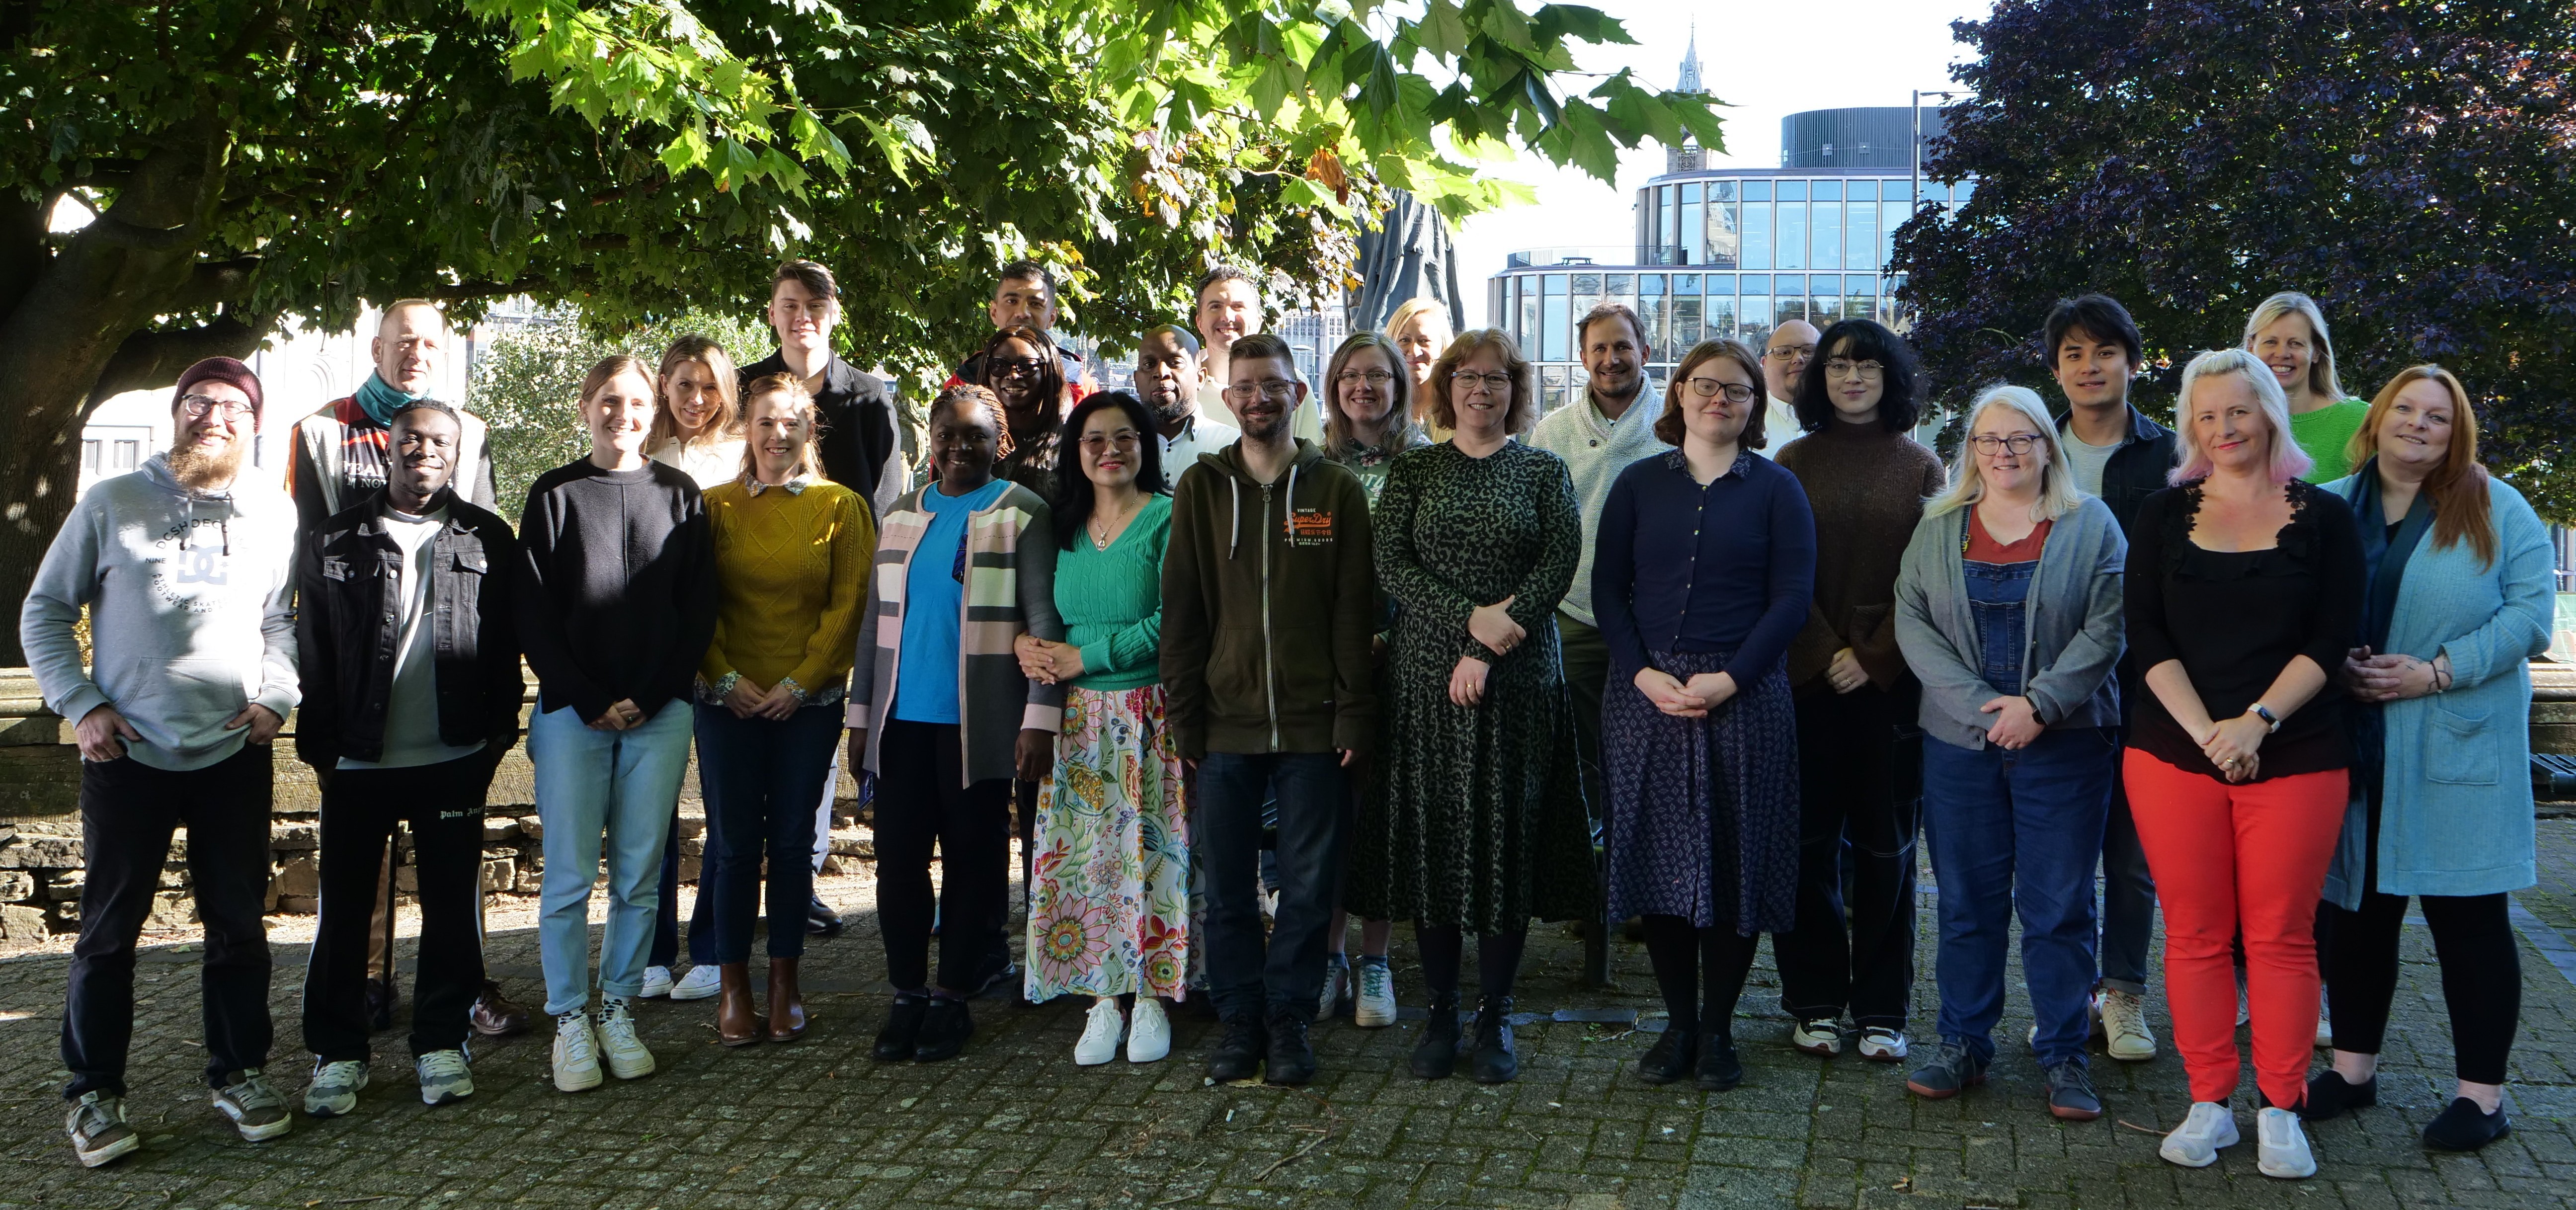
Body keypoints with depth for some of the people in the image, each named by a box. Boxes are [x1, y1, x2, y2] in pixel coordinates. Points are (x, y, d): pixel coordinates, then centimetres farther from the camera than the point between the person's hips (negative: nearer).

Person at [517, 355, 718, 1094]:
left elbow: (699, 612, 5)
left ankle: (619, 1012, 15)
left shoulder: (678, 495, 9)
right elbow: (533, 615, 2)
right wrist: (590, 700, -6)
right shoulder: (555, 495, 6)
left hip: (660, 713, 1)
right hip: (571, 712, -1)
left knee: (640, 875, 4)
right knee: (569, 877, -1)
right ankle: (570, 1022, 9)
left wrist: (648, 699, -5)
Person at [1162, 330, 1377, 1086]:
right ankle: (1239, 1018, 19)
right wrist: (1183, 714, 0)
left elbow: (1356, 610, 2)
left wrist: (1354, 712, -5)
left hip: (1313, 724, -1)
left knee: (1310, 882, 4)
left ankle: (1290, 1019, 18)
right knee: (1225, 883, 6)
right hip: (1225, 722, 1)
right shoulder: (1202, 489, 7)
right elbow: (1180, 609, 6)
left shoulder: (1336, 490, 4)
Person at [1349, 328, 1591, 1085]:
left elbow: (1560, 564, -4)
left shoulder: (1545, 471, 8)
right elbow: (1390, 563, -1)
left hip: (1518, 681, -1)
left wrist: (1490, 649, -13)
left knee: (1509, 838, 0)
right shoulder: (1414, 470, 10)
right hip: (1426, 675, 1)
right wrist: (1471, 616, -15)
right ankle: (1441, 1015, 12)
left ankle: (1495, 1018, 11)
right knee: (1431, 836, 1)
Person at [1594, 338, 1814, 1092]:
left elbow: (1792, 599, -1)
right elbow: (1608, 588, 5)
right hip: (1646, 694, 2)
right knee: (1655, 854, 3)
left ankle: (1718, 1029, 13)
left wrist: (1729, 679, -13)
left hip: (1746, 698, -1)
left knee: (1736, 859, 1)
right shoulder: (1639, 484, 10)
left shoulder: (1776, 490, 5)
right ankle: (1678, 1023, 17)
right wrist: (1643, 674, -10)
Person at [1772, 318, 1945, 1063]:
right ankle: (1814, 1002, 13)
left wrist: (1872, 658, -8)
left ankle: (1882, 1009, 12)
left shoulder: (1920, 468, 7)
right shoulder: (1794, 464, 7)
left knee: (1885, 842, 4)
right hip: (1807, 674, 0)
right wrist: (1826, 654, -9)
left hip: (1890, 677, 0)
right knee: (1811, 839, 3)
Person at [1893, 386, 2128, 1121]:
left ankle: (2065, 1056, 13)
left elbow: (2105, 629, -5)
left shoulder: (2090, 526, 3)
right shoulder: (1938, 527, 9)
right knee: (1967, 901, 8)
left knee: (2058, 906, 2)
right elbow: (1912, 621, 0)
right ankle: (1963, 1044, 19)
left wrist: (2039, 705, -15)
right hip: (1959, 743, 2)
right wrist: (1980, 704, -11)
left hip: (2064, 745, -2)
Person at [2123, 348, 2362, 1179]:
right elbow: (2146, 636, 1)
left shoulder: (2323, 517, 4)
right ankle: (2209, 1103, 14)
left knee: (2281, 935, 3)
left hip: (2296, 759, -1)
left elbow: (2331, 639, -3)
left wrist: (2256, 721, -15)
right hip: (2174, 756, 1)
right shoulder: (2164, 516, 7)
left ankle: (2280, 1111, 13)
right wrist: (2205, 731, -12)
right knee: (2195, 933, 4)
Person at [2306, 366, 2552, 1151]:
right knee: (2357, 908, 10)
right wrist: (2332, 666, -11)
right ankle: (2354, 1068, 24)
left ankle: (2481, 1092, 12)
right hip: (2353, 747, 3)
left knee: (2468, 916, 1)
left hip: (2460, 750, -3)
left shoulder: (2497, 512, 1)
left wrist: (2438, 672, -16)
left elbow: (2529, 613, -6)